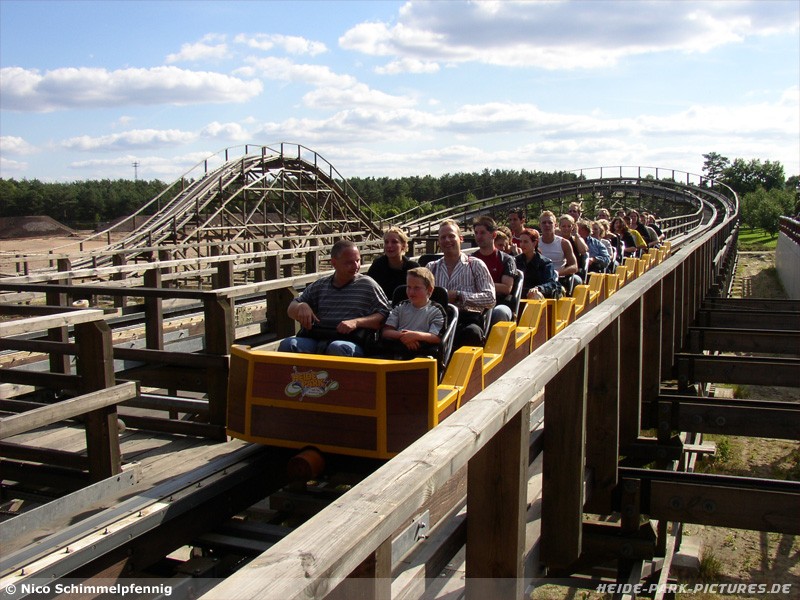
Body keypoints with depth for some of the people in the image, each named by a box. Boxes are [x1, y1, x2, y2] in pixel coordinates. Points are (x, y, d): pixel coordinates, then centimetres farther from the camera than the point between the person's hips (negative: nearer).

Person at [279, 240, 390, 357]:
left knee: (338, 348, -39)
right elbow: (291, 310, 27)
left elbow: (384, 316, 3)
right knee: (287, 344, -26)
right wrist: (301, 306, 2)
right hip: (316, 339, 3)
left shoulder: (367, 285, 10)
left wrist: (356, 322, -12)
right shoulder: (319, 285, 21)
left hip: (351, 342, -3)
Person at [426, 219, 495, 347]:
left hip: (468, 319, -1)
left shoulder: (475, 265, 13)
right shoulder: (431, 267, 23)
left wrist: (459, 296, -7)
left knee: (473, 332, -38)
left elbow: (490, 299, 2)